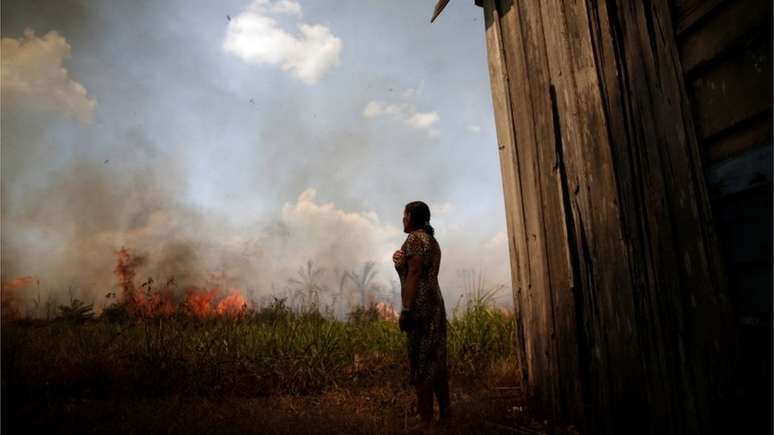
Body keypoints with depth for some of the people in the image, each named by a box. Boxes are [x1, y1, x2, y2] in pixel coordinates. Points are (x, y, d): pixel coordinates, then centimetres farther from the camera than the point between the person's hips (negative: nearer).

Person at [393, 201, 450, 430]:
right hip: (435, 303, 10)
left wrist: (406, 310, -19)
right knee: (436, 361, 13)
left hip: (420, 306, -10)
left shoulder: (415, 238, -10)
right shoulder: (432, 240, 19)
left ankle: (427, 421, 0)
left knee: (421, 364, -5)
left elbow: (414, 275, -17)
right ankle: (445, 414, 20)